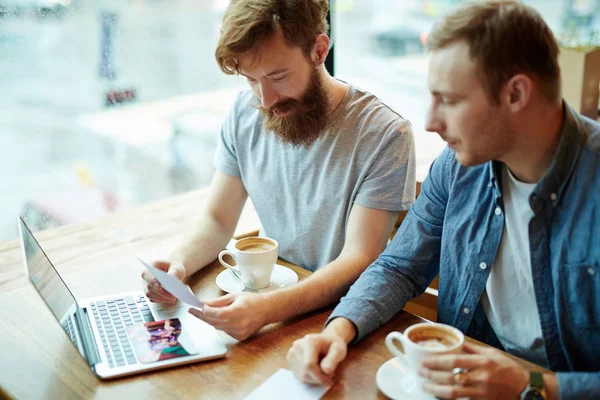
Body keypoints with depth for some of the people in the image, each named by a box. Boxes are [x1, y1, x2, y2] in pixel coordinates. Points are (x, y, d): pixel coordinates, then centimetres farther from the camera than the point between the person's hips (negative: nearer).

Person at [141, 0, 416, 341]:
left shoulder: (385, 134, -18)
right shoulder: (245, 113, 0)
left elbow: (359, 259, -21)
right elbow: (218, 220, 5)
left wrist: (269, 307, -37)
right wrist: (178, 263, -17)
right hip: (268, 293, 5)